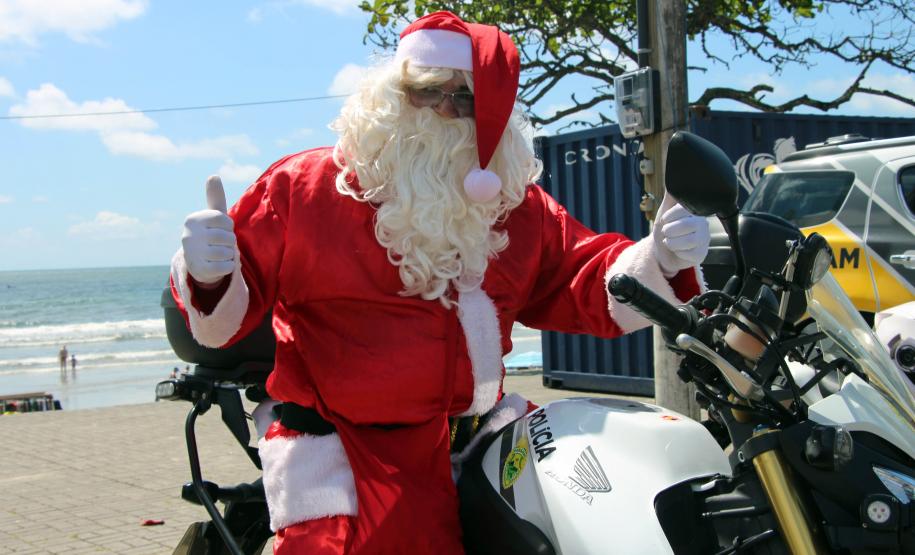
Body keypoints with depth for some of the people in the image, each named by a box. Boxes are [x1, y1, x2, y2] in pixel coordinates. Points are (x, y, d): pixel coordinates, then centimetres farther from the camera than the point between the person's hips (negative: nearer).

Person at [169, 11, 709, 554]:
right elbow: (222, 314, -5)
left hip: (475, 426, 5)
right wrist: (208, 276, -28)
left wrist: (660, 262, -4)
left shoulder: (518, 209, 10)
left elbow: (588, 288, 14)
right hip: (340, 447, -4)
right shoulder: (301, 188, -4)